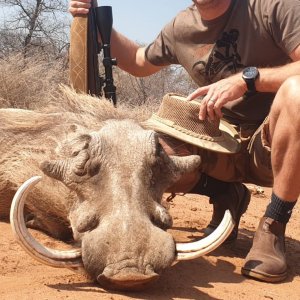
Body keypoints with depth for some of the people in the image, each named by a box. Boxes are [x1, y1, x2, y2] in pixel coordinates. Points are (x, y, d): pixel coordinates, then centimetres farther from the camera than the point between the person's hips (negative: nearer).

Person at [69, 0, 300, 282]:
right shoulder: (180, 28, 3)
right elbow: (140, 63, 21)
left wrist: (247, 78, -31)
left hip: (276, 144, -4)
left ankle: (272, 228, -20)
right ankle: (226, 195, 6)